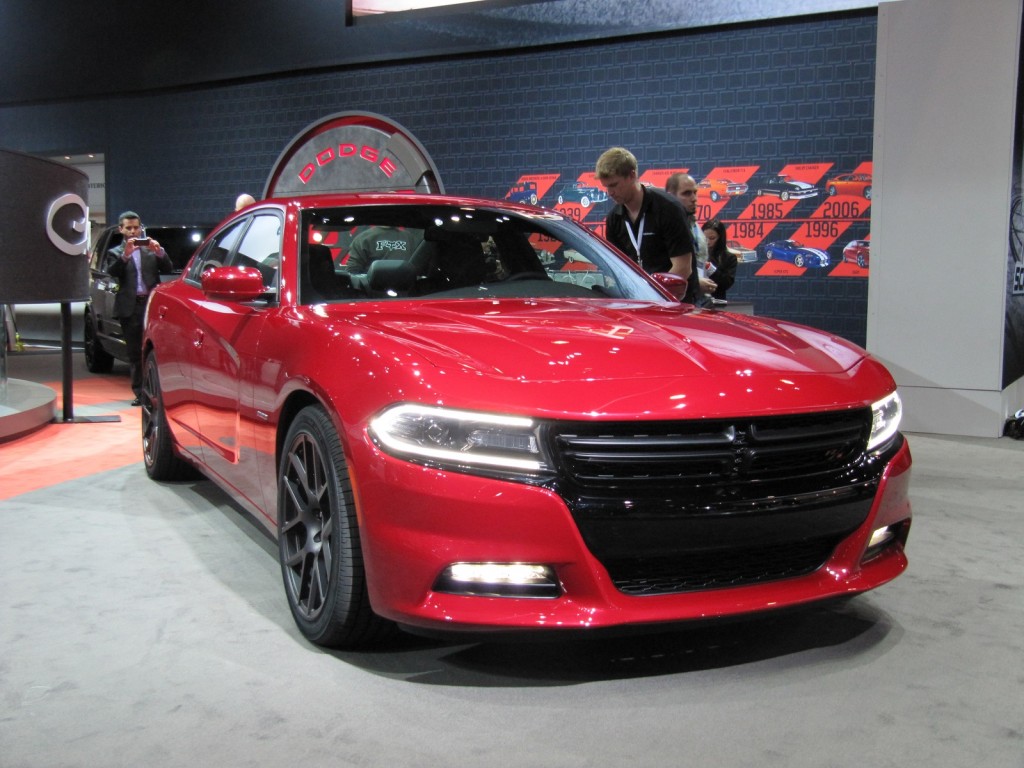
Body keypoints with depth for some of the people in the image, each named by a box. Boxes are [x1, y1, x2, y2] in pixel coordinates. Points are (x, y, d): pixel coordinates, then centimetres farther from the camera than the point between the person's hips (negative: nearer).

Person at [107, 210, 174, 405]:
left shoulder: (151, 248, 16)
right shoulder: (116, 252, 13)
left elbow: (168, 269, 5)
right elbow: (113, 272, -6)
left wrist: (159, 252, -11)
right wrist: (125, 255, -20)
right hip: (130, 307, 0)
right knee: (135, 353, 2)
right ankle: (140, 393, 6)